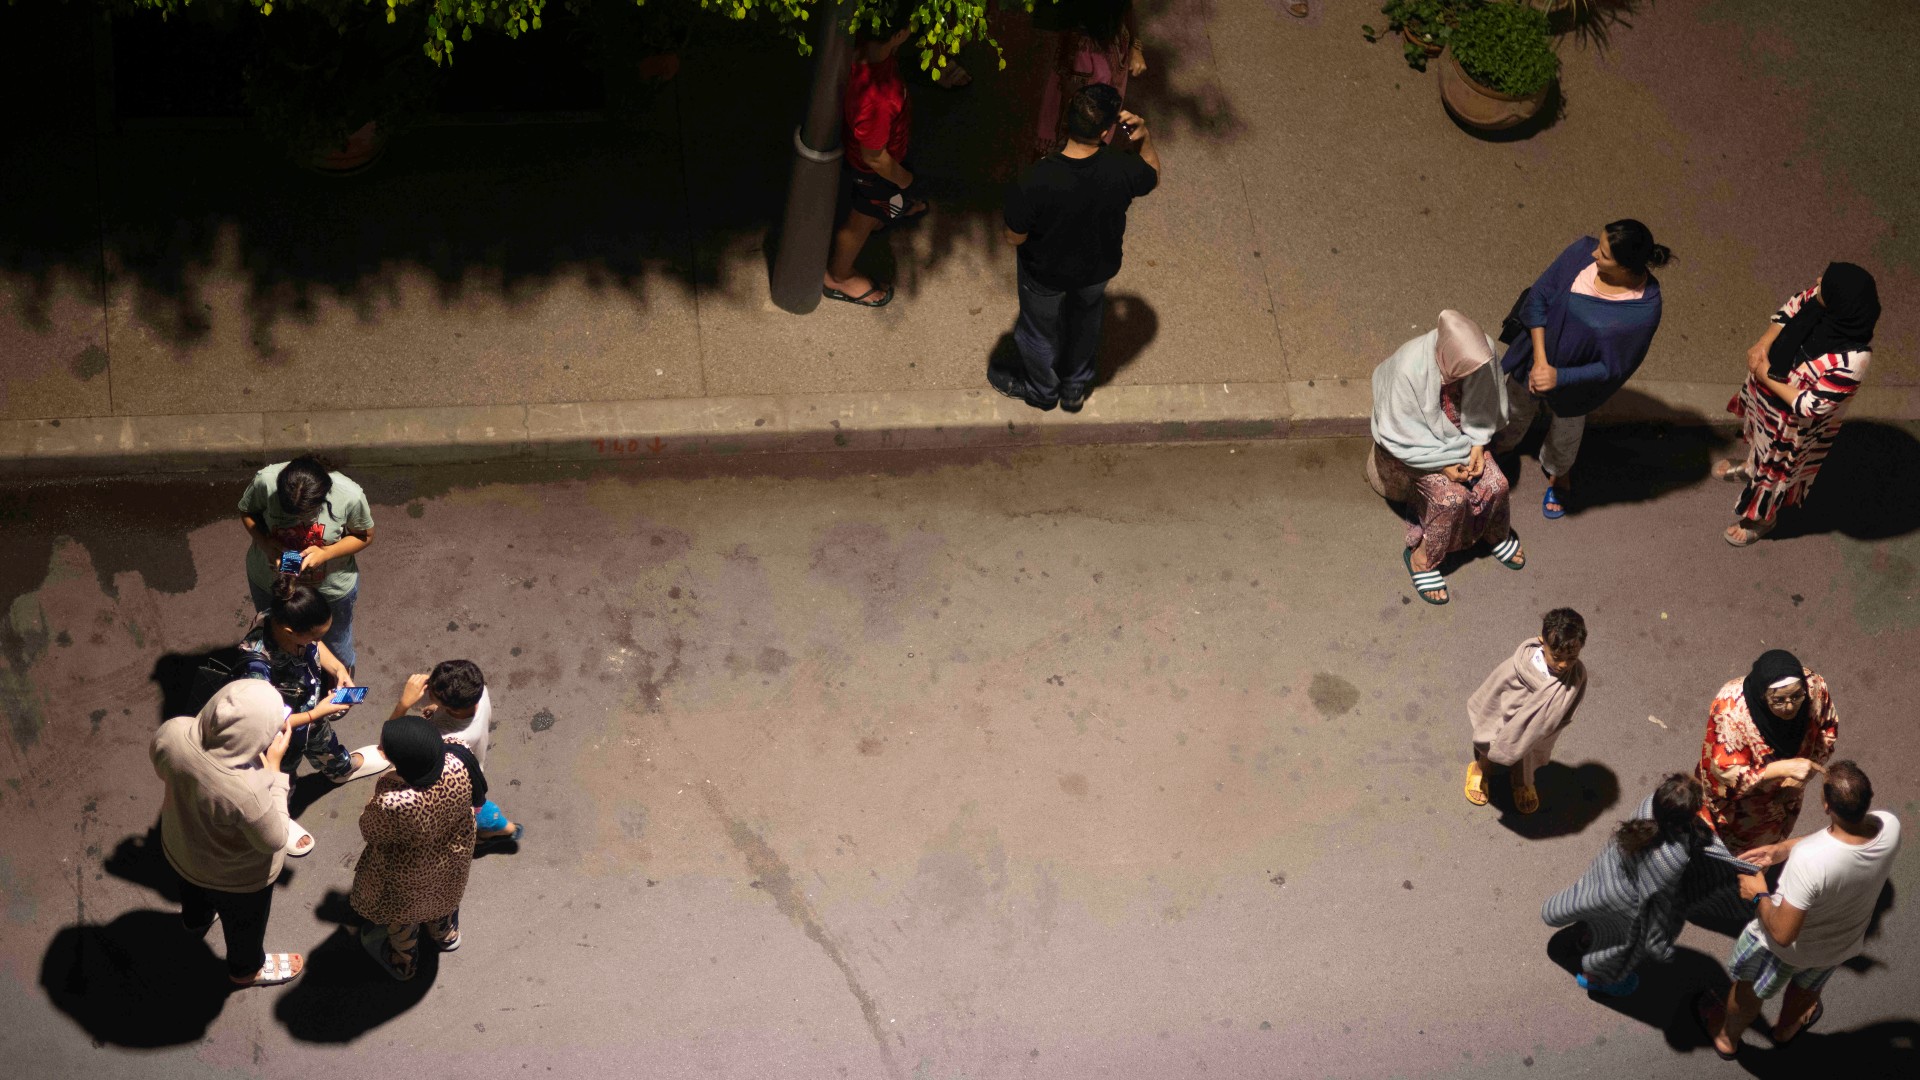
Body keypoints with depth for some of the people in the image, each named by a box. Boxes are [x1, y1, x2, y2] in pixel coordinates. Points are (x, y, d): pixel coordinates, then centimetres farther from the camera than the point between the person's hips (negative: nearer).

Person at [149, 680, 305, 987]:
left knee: (193, 888, 40)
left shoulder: (173, 734, -33)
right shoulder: (246, 792, -47)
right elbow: (274, 840, -26)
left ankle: (196, 919, 72)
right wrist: (274, 767, -26)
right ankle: (247, 968, 60)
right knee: (244, 922, 31)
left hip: (180, 847, 5)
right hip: (237, 876, -5)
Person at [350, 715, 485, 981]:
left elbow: (369, 831, -23)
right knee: (441, 890, 38)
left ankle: (404, 961, 61)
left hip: (409, 877, -4)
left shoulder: (392, 805, -47)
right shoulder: (458, 757, -36)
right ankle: (445, 934, 69)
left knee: (401, 911, 31)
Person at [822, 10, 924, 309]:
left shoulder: (862, 44, -29)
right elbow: (874, 157, -31)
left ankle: (891, 208, 75)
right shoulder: (877, 97, -50)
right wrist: (901, 177, -12)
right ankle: (838, 278, 52)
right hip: (871, 171, -7)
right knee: (861, 220, 24)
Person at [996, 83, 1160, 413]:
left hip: (1046, 274, -2)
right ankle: (1076, 388, 61)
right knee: (1085, 323, 36)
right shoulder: (1122, 170, -34)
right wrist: (1144, 138, -17)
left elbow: (1015, 237, -23)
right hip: (1098, 267, 2)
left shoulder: (1034, 182, -41)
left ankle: (1041, 390, 60)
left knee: (1040, 329, 31)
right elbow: (1153, 178, -8)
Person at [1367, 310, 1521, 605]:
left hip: (1461, 434, 4)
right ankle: (1422, 558, 5)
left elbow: (1484, 405, -7)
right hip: (1419, 442, -4)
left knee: (1495, 484, -9)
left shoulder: (1482, 349, -26)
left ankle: (1496, 533, 24)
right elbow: (1403, 432, -25)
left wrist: (1477, 446, -14)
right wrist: (1445, 463, -22)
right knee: (1451, 497, -21)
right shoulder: (1410, 369, -38)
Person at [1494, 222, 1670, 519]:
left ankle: (1556, 475, 61)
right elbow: (1539, 297, -18)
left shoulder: (1644, 308, -33)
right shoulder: (1582, 252, -26)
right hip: (1535, 358, 2)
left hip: (1575, 383, -2)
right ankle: (1502, 445, 65)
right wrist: (1539, 359, -24)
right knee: (1517, 409, 32)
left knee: (1564, 436, 28)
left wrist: (1560, 376, -31)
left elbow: (1613, 368, -24)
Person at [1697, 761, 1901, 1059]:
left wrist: (1758, 896, -17)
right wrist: (1779, 849, -9)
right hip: (1843, 945, 4)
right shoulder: (1889, 827, -30)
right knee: (1806, 988, 38)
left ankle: (1727, 1038, 58)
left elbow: (1783, 933, -34)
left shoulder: (1809, 860, -45)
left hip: (1789, 947, -4)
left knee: (1749, 989, 30)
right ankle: (1786, 1029, 67)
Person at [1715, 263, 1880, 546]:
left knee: (1775, 469, 23)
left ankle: (1761, 520, 53)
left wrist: (1767, 378, -25)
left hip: (1794, 423, -6)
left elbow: (1811, 406, -33)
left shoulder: (1851, 360, -44)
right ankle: (1751, 467, 69)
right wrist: (1763, 344, -19)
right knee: (1757, 434, 36)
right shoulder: (1823, 296, -27)